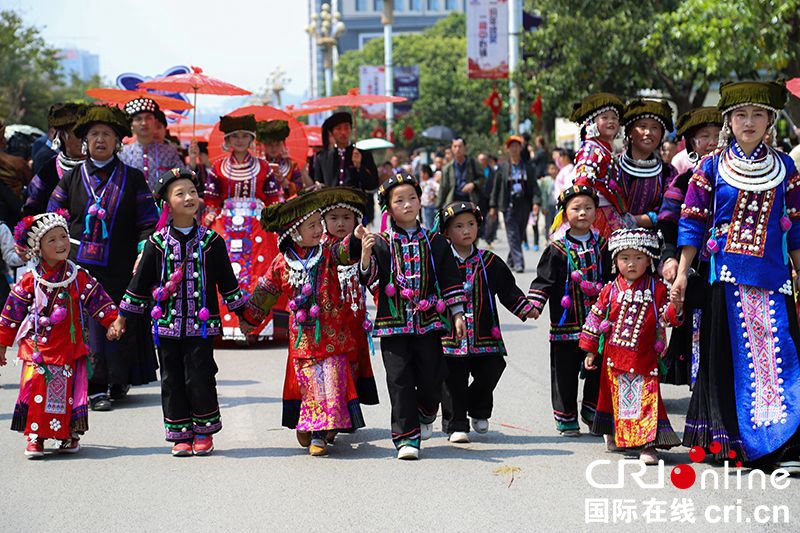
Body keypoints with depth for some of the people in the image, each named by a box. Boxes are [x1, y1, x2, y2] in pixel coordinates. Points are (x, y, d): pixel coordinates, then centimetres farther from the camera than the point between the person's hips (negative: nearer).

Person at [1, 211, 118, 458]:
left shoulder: (79, 277, 2)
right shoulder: (30, 280, 1)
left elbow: (98, 301, 7)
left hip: (68, 348, 1)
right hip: (37, 348, 0)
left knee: (68, 391, 1)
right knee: (37, 389, -7)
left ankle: (70, 435, 16)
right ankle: (35, 437, 0)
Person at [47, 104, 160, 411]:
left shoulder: (132, 179, 8)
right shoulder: (71, 179, 11)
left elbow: (148, 221, 4)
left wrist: (143, 255, -8)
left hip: (121, 270, 0)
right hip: (81, 268, 1)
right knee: (88, 326, -4)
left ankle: (119, 382, 12)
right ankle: (95, 388, 2)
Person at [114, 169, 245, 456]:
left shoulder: (211, 241, 2)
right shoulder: (157, 243, 2)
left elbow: (227, 280, 7)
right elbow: (140, 282, 8)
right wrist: (122, 317, 10)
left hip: (202, 324, -1)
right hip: (167, 324, 1)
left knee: (199, 376, -5)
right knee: (172, 379, 5)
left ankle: (204, 432, 13)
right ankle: (180, 435, 15)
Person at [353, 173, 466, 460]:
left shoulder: (435, 243, 8)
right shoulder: (381, 243, 1)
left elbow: (450, 280, 10)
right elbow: (367, 278, -6)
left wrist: (457, 314, 6)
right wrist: (365, 254, -22)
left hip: (428, 322, 2)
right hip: (393, 324, -2)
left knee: (431, 377, 3)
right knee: (400, 380, -5)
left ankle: (424, 415, 34)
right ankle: (406, 437, 1)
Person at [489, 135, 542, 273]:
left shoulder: (528, 168, 8)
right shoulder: (502, 168, 5)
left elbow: (534, 187, 4)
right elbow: (496, 188, 6)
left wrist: (536, 202, -10)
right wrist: (493, 206, 3)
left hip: (524, 206, 2)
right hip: (509, 206, -2)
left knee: (519, 236, 9)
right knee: (513, 235, -9)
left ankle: (511, 261, 24)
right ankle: (518, 263, -14)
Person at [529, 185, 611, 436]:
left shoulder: (602, 246, 7)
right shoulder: (557, 249, -2)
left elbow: (610, 279, 13)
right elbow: (544, 279, -3)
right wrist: (534, 304, -14)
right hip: (566, 324, -3)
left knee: (597, 370, 8)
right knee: (565, 372, 2)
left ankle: (593, 414, 24)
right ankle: (566, 419, 13)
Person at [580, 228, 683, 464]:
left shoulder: (657, 290, -1)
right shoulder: (610, 291, 1)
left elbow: (666, 318, -1)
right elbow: (595, 318, 7)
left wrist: (674, 307, -24)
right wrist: (590, 351, 8)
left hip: (644, 358, -2)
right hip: (615, 357, 2)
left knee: (646, 398, -8)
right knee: (617, 396, 13)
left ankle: (648, 444, -9)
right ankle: (614, 435, 33)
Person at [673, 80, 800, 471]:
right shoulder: (712, 166, 4)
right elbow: (693, 223, 5)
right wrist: (682, 273, 0)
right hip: (727, 273, -1)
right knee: (729, 353, 0)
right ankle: (730, 439, 9)